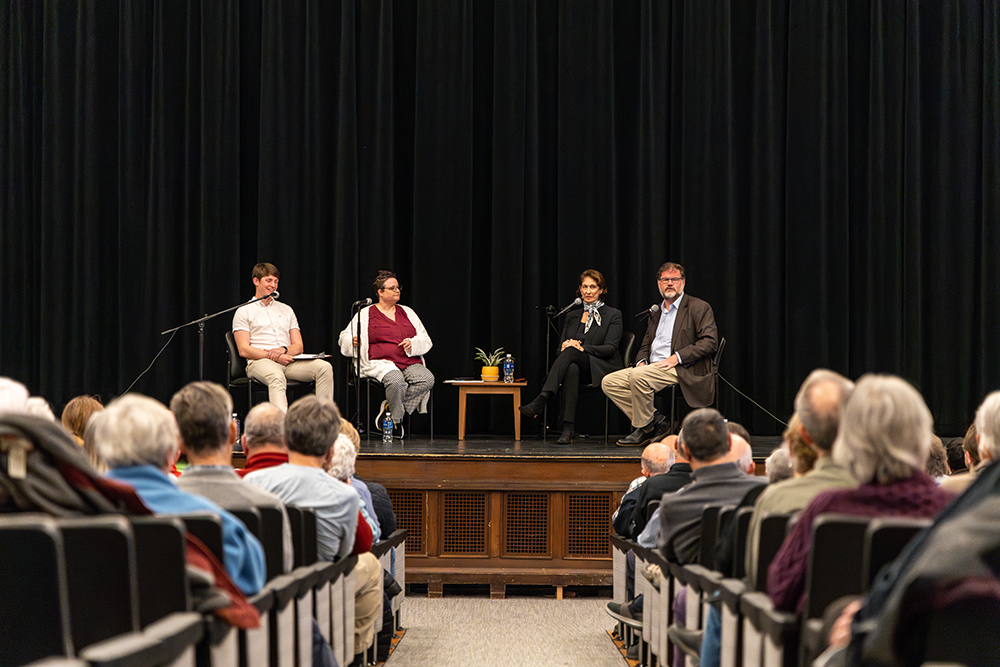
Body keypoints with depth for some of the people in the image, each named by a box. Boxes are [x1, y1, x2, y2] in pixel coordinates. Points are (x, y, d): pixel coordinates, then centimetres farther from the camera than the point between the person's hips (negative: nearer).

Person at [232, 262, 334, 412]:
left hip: (289, 360, 5)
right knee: (277, 377, -41)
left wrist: (283, 350, -7)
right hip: (260, 362, -5)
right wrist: (273, 357, -12)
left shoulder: (286, 310, 27)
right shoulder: (244, 311, 12)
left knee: (324, 367, -23)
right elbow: (244, 350, 0)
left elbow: (298, 347, 18)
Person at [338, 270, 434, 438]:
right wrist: (353, 341, -12)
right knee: (397, 382, -39)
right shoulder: (366, 314, 13)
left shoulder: (406, 312, 23)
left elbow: (425, 340, 21)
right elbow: (345, 337, 13)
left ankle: (389, 407, -16)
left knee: (427, 379, -29)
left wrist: (413, 343, -3)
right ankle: (396, 419, -16)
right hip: (381, 363, -4)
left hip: (411, 363, 4)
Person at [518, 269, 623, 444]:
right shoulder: (572, 316, 22)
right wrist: (564, 346, -9)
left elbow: (610, 348, -5)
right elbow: (561, 345, 18)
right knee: (572, 369, -38)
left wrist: (582, 348, -18)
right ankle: (567, 430, -49)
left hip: (602, 368, -3)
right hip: (577, 364, 3)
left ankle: (540, 401, -49)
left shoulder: (613, 315, 7)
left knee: (570, 351, -35)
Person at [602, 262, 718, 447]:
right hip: (652, 368, 8)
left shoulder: (698, 307, 0)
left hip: (681, 370, -8)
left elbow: (710, 341, -10)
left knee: (638, 376, -33)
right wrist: (641, 361, 2)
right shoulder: (656, 312, 23)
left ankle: (645, 428, -14)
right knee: (608, 382, -8)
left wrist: (677, 357, -18)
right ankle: (656, 421, -8)